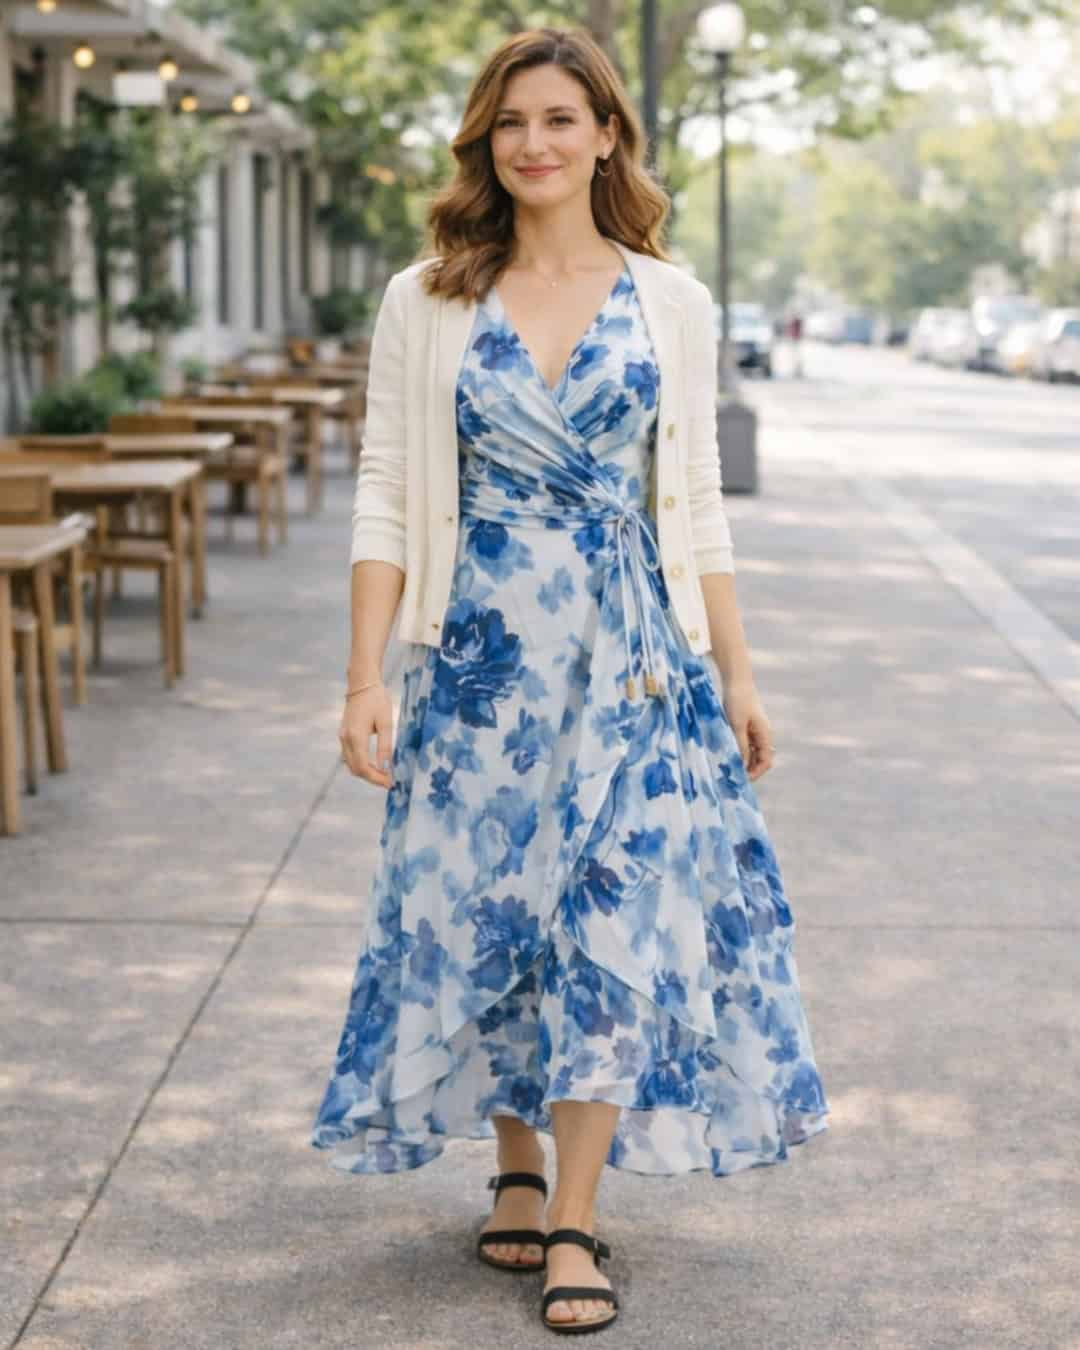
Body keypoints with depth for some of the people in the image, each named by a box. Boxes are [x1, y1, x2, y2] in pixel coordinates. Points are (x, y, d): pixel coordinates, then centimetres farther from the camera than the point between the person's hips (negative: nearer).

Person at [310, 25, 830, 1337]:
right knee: (480, 912, 7)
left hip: (630, 654, 0)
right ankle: (516, 1175, 27)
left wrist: (737, 677, 6)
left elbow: (696, 503, 8)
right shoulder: (425, 302, 1)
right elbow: (386, 501, 0)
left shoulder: (668, 302, 4)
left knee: (615, 920, -4)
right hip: (480, 651, 0)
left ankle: (574, 1223, 4)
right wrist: (367, 679, -7)